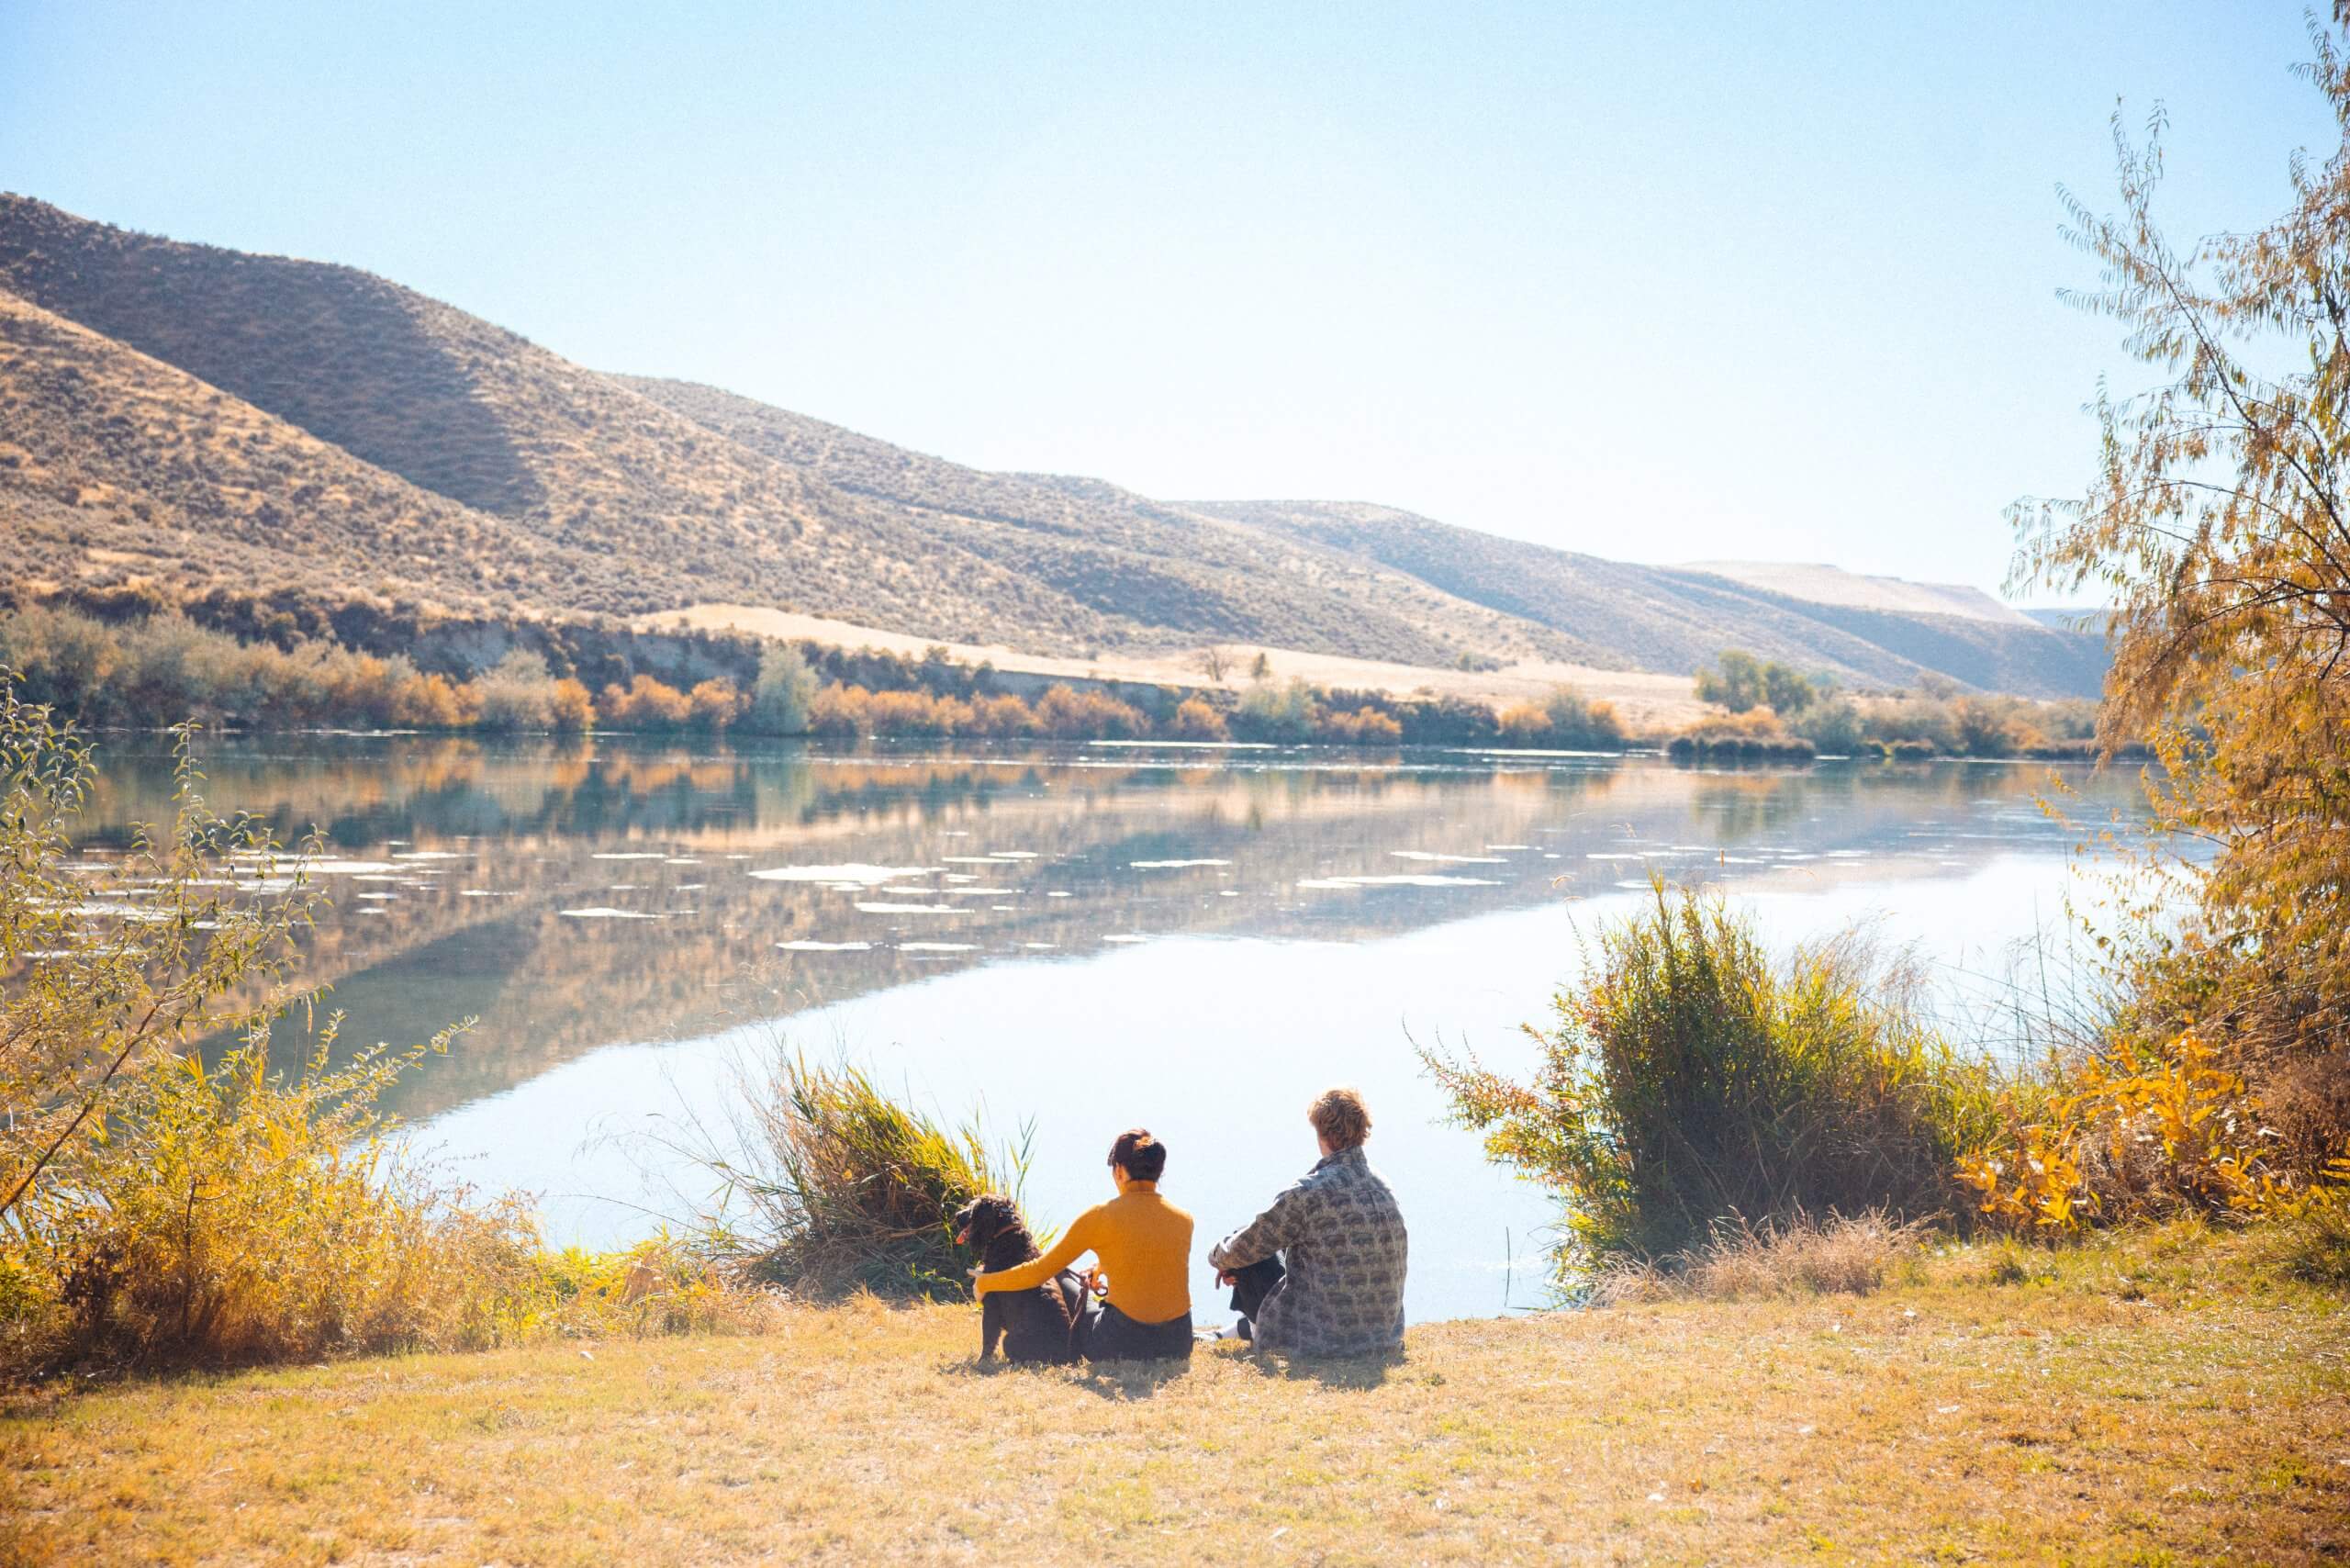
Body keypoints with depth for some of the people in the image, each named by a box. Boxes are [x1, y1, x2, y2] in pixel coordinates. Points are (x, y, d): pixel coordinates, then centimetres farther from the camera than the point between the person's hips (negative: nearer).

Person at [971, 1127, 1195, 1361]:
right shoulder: (1184, 1220, 4)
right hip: (1180, 1345, 3)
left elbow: (1039, 1273, -2)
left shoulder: (1101, 1217, -8)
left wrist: (985, 1283, 14)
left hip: (1126, 1342, -3)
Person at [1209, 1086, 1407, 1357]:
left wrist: (1219, 1257, 19)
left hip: (1320, 1342, -7)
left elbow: (1243, 1250, -8)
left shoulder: (1307, 1194, -20)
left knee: (1246, 1243, 9)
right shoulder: (1385, 1189, 3)